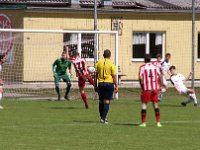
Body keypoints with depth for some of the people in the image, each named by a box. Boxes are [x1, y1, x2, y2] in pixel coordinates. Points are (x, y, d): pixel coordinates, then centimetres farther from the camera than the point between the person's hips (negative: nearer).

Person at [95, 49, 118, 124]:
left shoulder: (99, 63, 4)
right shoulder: (111, 64, -4)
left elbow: (96, 75, 7)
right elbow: (114, 76, -5)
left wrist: (95, 85, 13)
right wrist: (116, 86, 0)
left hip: (100, 84, 3)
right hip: (109, 83, -3)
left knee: (101, 101, 14)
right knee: (107, 102, -1)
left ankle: (102, 117, 21)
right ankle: (103, 119, -7)